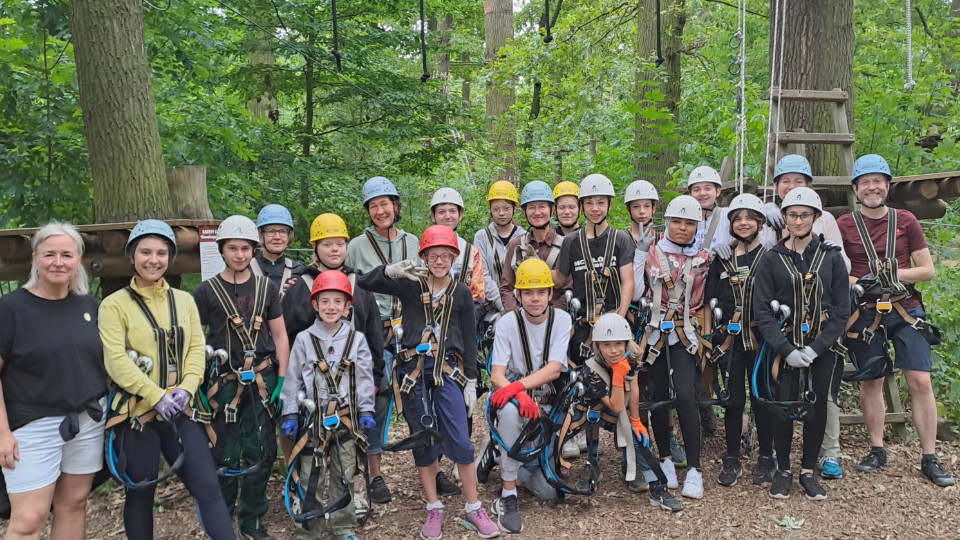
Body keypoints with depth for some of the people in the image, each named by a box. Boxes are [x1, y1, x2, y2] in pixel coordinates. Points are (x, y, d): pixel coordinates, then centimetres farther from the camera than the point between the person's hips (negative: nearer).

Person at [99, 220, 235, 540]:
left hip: (180, 411, 3)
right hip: (137, 412, -3)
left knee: (208, 487, -1)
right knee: (140, 493, 10)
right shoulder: (114, 304, -3)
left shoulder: (184, 300, 9)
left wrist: (186, 388, -12)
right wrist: (156, 396, -19)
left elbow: (196, 349, 5)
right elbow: (116, 360, -12)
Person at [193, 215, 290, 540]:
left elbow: (280, 337, 8)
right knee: (225, 457, 4)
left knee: (261, 454, 6)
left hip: (262, 382, 2)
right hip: (223, 383, -2)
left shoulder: (266, 288, 6)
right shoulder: (206, 291, 0)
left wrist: (282, 381, 2)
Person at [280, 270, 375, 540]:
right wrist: (290, 414, -2)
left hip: (346, 417, 1)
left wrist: (366, 411, -1)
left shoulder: (357, 339, 2)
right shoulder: (304, 339, -1)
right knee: (310, 478, 3)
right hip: (313, 418, -1)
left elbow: (364, 378, 4)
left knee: (343, 477, 10)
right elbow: (293, 379, 1)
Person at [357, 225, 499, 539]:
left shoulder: (461, 293, 3)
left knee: (460, 440, -5)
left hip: (447, 369, 0)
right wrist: (391, 269, -22)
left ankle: (474, 509, 11)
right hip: (413, 368, 1)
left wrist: (470, 379, 4)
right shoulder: (409, 286, 1)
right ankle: (434, 510, 21)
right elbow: (364, 283, -4)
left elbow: (469, 339, 8)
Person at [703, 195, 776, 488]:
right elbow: (710, 301, 8)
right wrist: (707, 336, 2)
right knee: (734, 399, 7)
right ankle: (732, 460, 18)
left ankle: (766, 458, 21)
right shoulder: (722, 259, 8)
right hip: (728, 339, 2)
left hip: (760, 339, -2)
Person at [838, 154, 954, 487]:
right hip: (866, 314, 0)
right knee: (871, 382, 8)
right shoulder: (844, 226, 0)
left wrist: (893, 274, -12)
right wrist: (860, 283, -17)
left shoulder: (906, 221, 4)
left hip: (906, 309, 1)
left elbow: (928, 270, 4)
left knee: (920, 381, -4)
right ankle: (877, 451, 22)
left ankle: (930, 459, 6)